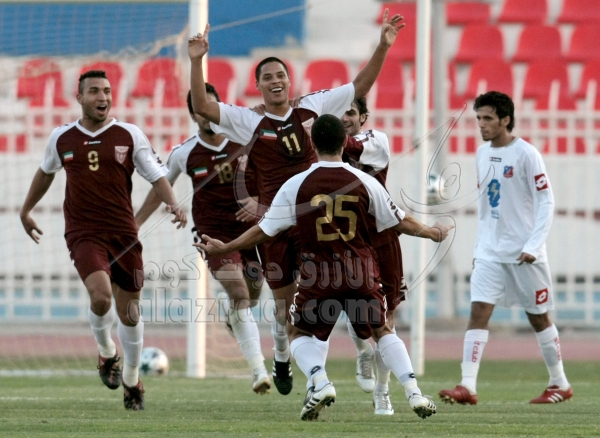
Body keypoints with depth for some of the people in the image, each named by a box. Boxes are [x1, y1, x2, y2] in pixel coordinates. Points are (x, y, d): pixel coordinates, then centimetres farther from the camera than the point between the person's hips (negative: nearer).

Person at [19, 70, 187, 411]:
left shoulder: (130, 135, 1)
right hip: (83, 233, -1)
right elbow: (46, 172, 25)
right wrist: (27, 210, 34)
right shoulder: (62, 138, 6)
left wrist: (173, 204, -19)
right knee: (101, 296, -24)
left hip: (123, 232, 1)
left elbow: (157, 175, 0)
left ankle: (132, 380, 28)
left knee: (129, 311, 6)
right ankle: (106, 352, 7)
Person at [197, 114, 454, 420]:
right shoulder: (365, 182, -2)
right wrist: (432, 233, 27)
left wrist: (223, 248, 14)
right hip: (361, 272, 2)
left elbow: (264, 231, 0)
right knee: (382, 331, 20)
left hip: (318, 276, -2)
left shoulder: (296, 185, -5)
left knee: (300, 334, 17)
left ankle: (320, 383, -11)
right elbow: (400, 223, 8)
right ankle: (414, 392, 6)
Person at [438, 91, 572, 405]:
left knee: (539, 318, 6)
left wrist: (533, 246, -18)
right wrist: (479, 245, 13)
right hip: (490, 251, 5)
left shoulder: (525, 154, -11)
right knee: (478, 313, -9)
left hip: (522, 253, -5)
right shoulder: (482, 154, 8)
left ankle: (560, 385, 21)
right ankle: (467, 387, -16)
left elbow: (546, 201, -11)